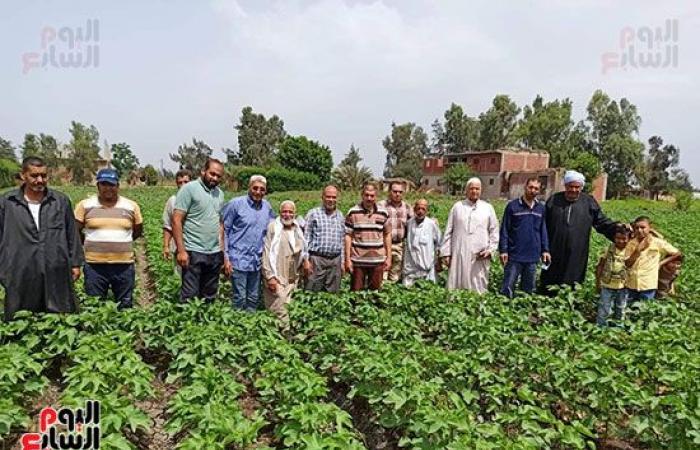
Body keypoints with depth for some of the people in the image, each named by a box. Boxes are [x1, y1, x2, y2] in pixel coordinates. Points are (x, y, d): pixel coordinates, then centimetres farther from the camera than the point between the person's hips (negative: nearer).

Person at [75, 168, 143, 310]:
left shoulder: (131, 206, 3)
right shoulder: (85, 205, 0)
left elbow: (138, 231, 14)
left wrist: (121, 241, 10)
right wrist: (90, 244, 7)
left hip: (124, 265, 1)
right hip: (94, 266, 0)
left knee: (126, 306, 9)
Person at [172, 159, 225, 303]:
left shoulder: (220, 193, 13)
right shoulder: (189, 188, -6)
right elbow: (176, 220, -11)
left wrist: (222, 250, 12)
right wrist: (181, 250, -17)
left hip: (215, 254, 6)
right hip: (193, 253, -6)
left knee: (209, 297, 12)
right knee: (190, 296, -3)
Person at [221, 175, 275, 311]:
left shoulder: (267, 206, 7)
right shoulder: (236, 204, -6)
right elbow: (224, 230, -5)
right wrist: (226, 257, -9)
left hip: (257, 261, 5)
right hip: (239, 260, -5)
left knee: (254, 299, 12)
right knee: (240, 298, -2)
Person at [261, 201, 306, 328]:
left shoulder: (297, 229, 12)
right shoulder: (273, 227, -7)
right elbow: (267, 253, -12)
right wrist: (270, 276, -16)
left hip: (293, 278, 6)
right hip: (277, 277, -6)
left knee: (288, 307, 11)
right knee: (278, 309, -8)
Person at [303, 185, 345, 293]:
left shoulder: (341, 216, 13)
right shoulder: (313, 214, 0)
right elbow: (306, 239, -2)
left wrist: (342, 262, 14)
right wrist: (306, 260, -8)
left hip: (335, 260, 4)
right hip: (316, 260, -4)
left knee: (333, 293, 9)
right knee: (312, 294, 0)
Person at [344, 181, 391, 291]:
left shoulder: (383, 213, 5)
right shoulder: (353, 212, -3)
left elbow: (387, 235, 11)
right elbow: (348, 236, -3)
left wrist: (389, 257, 7)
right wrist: (347, 259, -6)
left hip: (378, 261, 2)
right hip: (358, 261, -2)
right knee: (356, 292, 5)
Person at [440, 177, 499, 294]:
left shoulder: (488, 208, 10)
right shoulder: (457, 207, 9)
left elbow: (494, 231, 11)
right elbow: (448, 231, 8)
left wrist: (490, 249, -3)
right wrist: (446, 253, 3)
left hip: (480, 257, 0)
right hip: (459, 255, 0)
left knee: (478, 287, 0)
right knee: (456, 286, 0)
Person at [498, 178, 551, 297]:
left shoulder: (541, 208, 7)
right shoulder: (513, 206, -4)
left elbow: (543, 230, 13)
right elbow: (504, 230, -4)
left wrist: (545, 250, 8)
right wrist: (503, 250, -8)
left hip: (533, 257, 4)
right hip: (514, 256, -4)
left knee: (528, 290, 14)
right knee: (507, 289, -1)